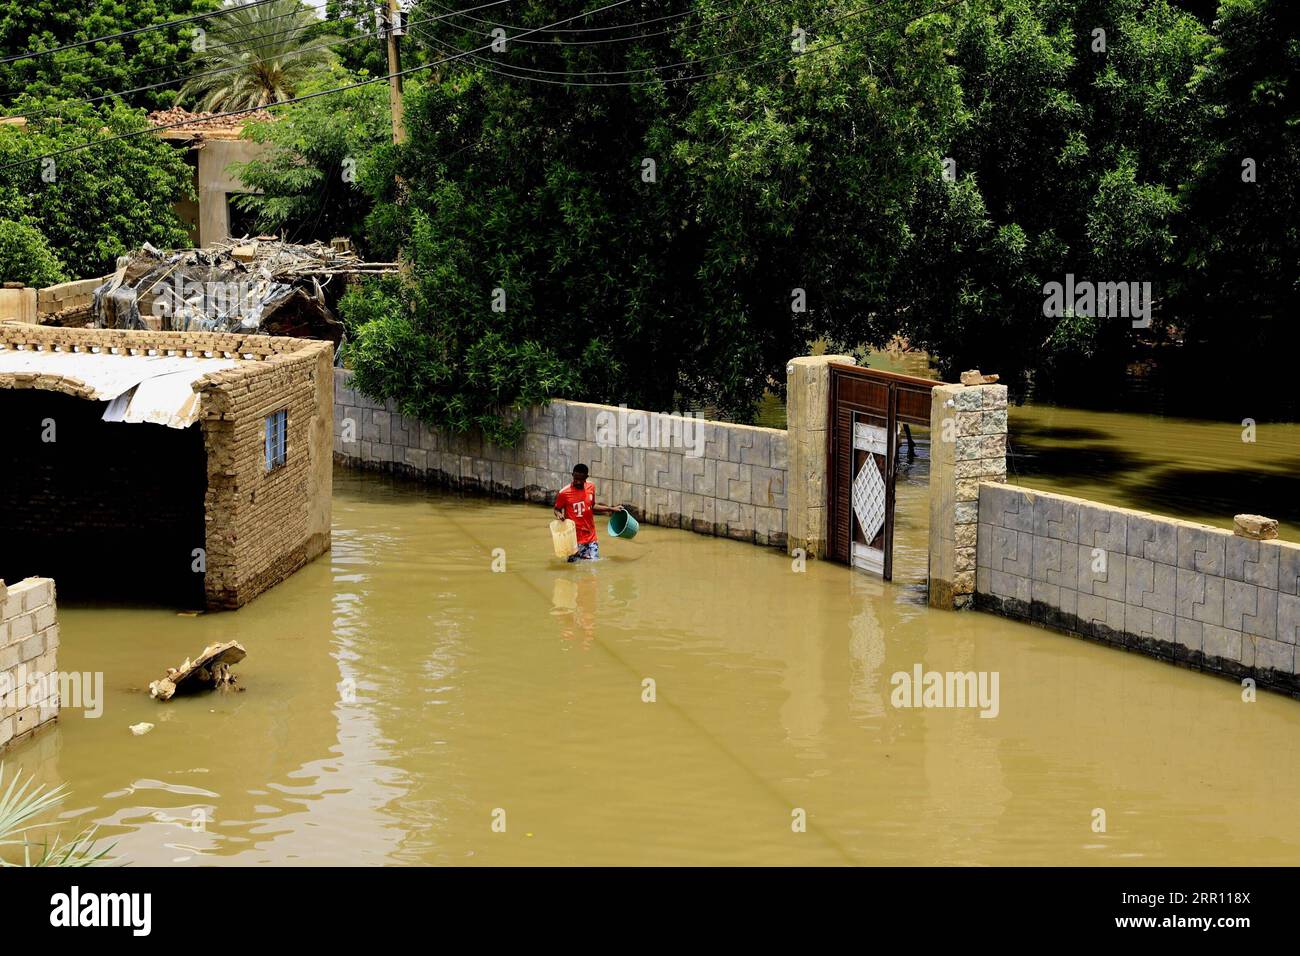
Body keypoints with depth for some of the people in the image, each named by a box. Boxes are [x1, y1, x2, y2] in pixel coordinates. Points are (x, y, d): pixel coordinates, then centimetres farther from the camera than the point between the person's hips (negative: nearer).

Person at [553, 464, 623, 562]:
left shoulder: (591, 486, 3)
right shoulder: (564, 493, -11)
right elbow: (557, 509, 3)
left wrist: (611, 509, 17)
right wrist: (559, 514, -19)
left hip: (591, 536, 4)